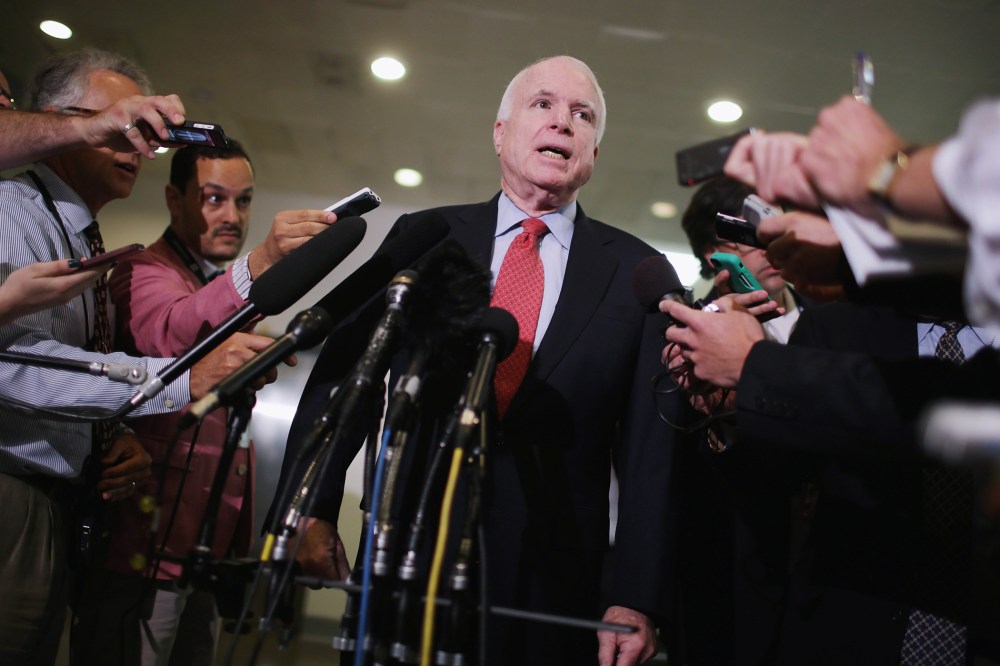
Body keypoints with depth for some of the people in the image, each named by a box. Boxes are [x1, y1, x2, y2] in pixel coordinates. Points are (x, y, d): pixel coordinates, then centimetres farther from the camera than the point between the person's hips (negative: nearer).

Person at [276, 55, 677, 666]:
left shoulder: (639, 272, 2)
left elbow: (650, 447, -1)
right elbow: (342, 372, 4)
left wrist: (637, 599, -4)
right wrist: (312, 510, -4)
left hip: (555, 589, 0)